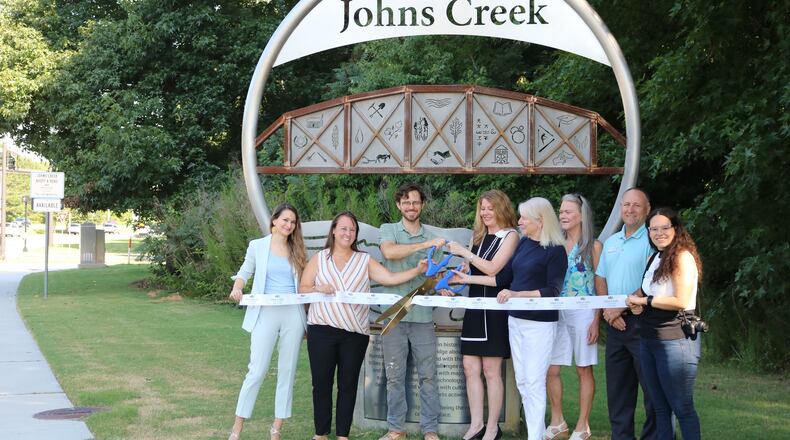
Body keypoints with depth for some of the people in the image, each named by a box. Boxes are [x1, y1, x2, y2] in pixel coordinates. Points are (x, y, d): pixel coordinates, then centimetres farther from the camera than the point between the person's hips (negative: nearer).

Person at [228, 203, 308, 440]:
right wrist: (237, 288, -6)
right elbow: (245, 272, 13)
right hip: (266, 313, -3)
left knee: (287, 371, 5)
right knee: (257, 371, -7)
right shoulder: (258, 246, 4)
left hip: (293, 315, 3)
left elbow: (305, 285, 14)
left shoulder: (297, 251, 10)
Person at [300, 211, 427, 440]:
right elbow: (302, 289, 7)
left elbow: (391, 278, 0)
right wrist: (318, 289, -13)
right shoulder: (319, 258, 9)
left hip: (355, 333, 1)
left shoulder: (364, 261, 9)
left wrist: (417, 270, -12)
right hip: (322, 330, -1)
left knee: (348, 384, 4)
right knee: (322, 382, 2)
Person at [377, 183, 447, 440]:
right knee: (395, 375, 5)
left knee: (428, 375, 2)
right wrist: (426, 245, -23)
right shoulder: (388, 230, 6)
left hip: (423, 315, 1)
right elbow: (389, 252, -17)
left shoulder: (431, 237, 12)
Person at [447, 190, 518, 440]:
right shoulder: (479, 236, 14)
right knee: (470, 368, 5)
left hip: (495, 308, -6)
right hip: (475, 306, 7)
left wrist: (464, 252, -14)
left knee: (491, 370, -2)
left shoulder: (510, 236, -5)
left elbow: (492, 269, -15)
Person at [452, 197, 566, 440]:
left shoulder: (555, 250, -11)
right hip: (516, 319, 7)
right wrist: (468, 279, 11)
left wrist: (516, 294, -23)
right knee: (522, 381, 9)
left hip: (539, 323, -7)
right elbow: (504, 277, 14)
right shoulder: (523, 244, 9)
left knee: (534, 382, -6)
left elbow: (552, 291, -15)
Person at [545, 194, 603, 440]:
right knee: (550, 370, 3)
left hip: (582, 314, -4)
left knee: (584, 370, 3)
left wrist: (596, 321, -10)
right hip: (556, 313, 4)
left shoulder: (593, 246, -1)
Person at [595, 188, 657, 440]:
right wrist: (608, 310, -2)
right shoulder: (611, 242, 16)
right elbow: (600, 279, 15)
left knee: (652, 388, -2)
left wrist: (621, 308, -14)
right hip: (615, 324, 7)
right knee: (617, 388, 12)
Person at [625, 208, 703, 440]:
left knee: (682, 407, -2)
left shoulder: (682, 257, -12)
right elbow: (646, 292, 21)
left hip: (675, 340, -8)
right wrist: (636, 303, -2)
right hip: (648, 340, 9)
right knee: (660, 406, 13)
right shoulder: (655, 259, 14)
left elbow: (681, 301, -19)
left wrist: (645, 300, -10)